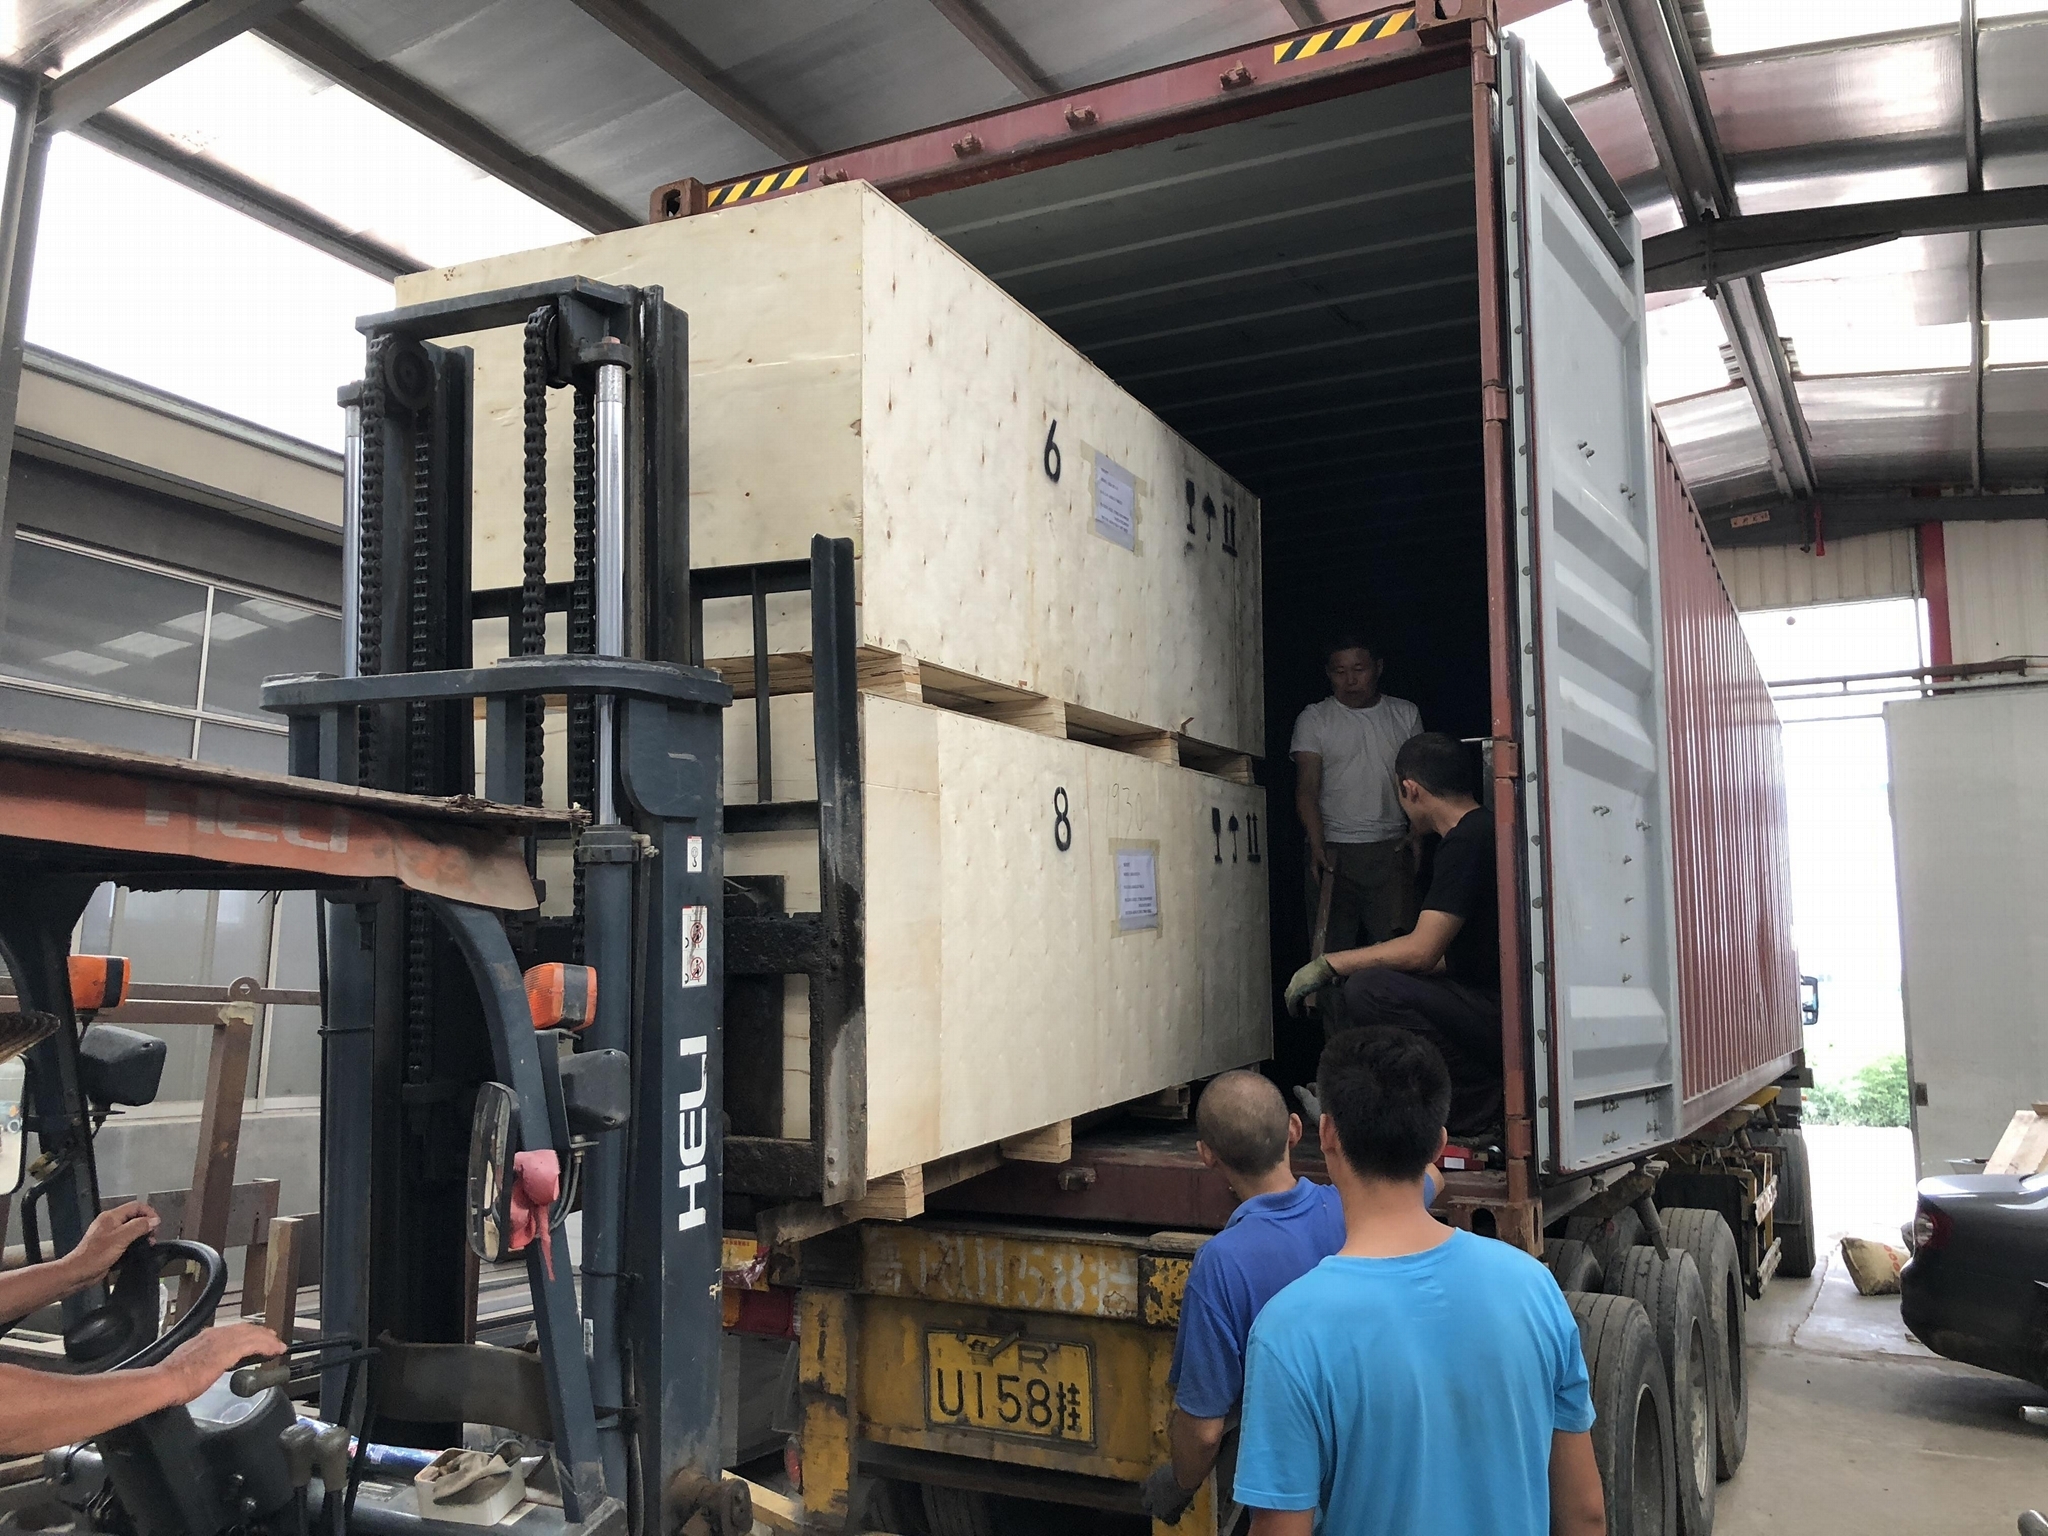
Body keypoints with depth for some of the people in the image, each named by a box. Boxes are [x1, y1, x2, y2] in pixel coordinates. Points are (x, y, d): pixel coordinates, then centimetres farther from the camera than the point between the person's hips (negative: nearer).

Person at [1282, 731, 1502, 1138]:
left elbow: (1421, 951, -20)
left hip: (1499, 1018, -10)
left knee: (1367, 991, -25)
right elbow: (1442, 957, 21)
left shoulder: (1468, 841, -16)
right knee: (1341, 1013, 9)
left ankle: (1478, 1112, -12)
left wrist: (1329, 965, -10)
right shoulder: (1478, 833, 16)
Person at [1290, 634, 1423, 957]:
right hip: (1334, 850, -1)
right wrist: (1317, 846, -18)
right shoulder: (1313, 719, 5)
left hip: (1392, 849, 2)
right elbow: (1307, 788, -4)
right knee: (1332, 949, -4)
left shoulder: (1406, 715, 12)